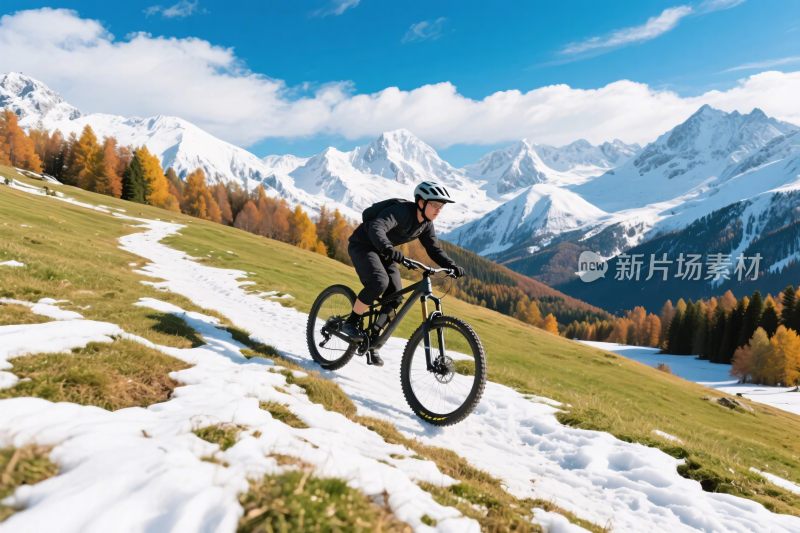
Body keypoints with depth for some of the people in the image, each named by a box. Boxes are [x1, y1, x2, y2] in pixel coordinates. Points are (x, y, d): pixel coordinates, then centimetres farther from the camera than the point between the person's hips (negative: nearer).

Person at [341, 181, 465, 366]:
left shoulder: (426, 224, -4)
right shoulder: (401, 211, -29)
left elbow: (434, 249, 2)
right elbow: (377, 227, -45)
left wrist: (452, 266, -14)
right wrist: (388, 249, -63)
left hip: (383, 251, 8)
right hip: (362, 245, -8)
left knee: (395, 297, -6)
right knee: (379, 282, -33)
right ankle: (351, 323, -13)